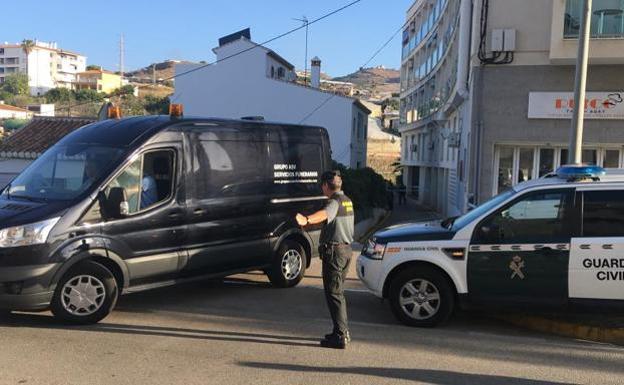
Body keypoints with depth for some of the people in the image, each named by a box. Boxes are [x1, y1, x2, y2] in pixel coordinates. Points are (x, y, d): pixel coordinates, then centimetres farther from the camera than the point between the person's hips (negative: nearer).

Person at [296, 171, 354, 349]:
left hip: (334, 251, -10)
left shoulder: (334, 202, -16)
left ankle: (340, 337, -4)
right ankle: (342, 331, 27)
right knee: (339, 292, 19)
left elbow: (325, 214, -40)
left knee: (333, 293, -6)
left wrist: (307, 220, -58)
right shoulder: (347, 201, 15)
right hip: (346, 249, 10)